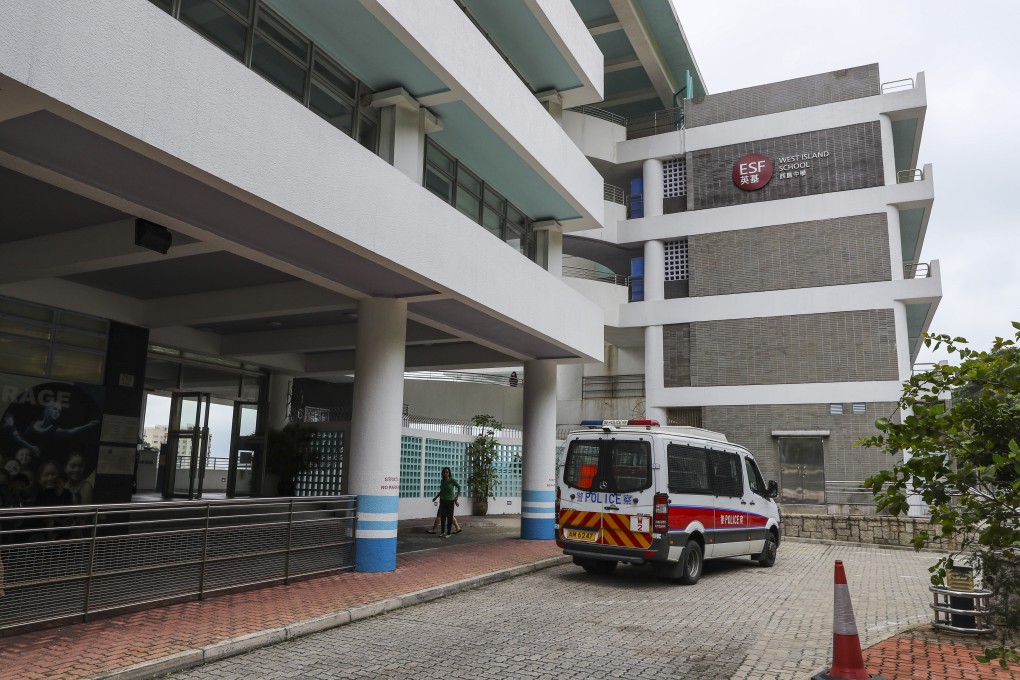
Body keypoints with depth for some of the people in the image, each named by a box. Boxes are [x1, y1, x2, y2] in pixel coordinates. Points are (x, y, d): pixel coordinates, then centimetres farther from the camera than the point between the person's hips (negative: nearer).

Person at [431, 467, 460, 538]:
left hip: (450, 501, -4)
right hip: (443, 501, 4)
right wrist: (435, 497, 13)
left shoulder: (452, 480, -14)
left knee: (449, 517, 0)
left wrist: (457, 497, -10)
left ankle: (448, 533, 10)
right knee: (442, 517, 5)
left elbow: (459, 488, -4)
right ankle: (442, 532, 18)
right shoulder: (442, 481, 1)